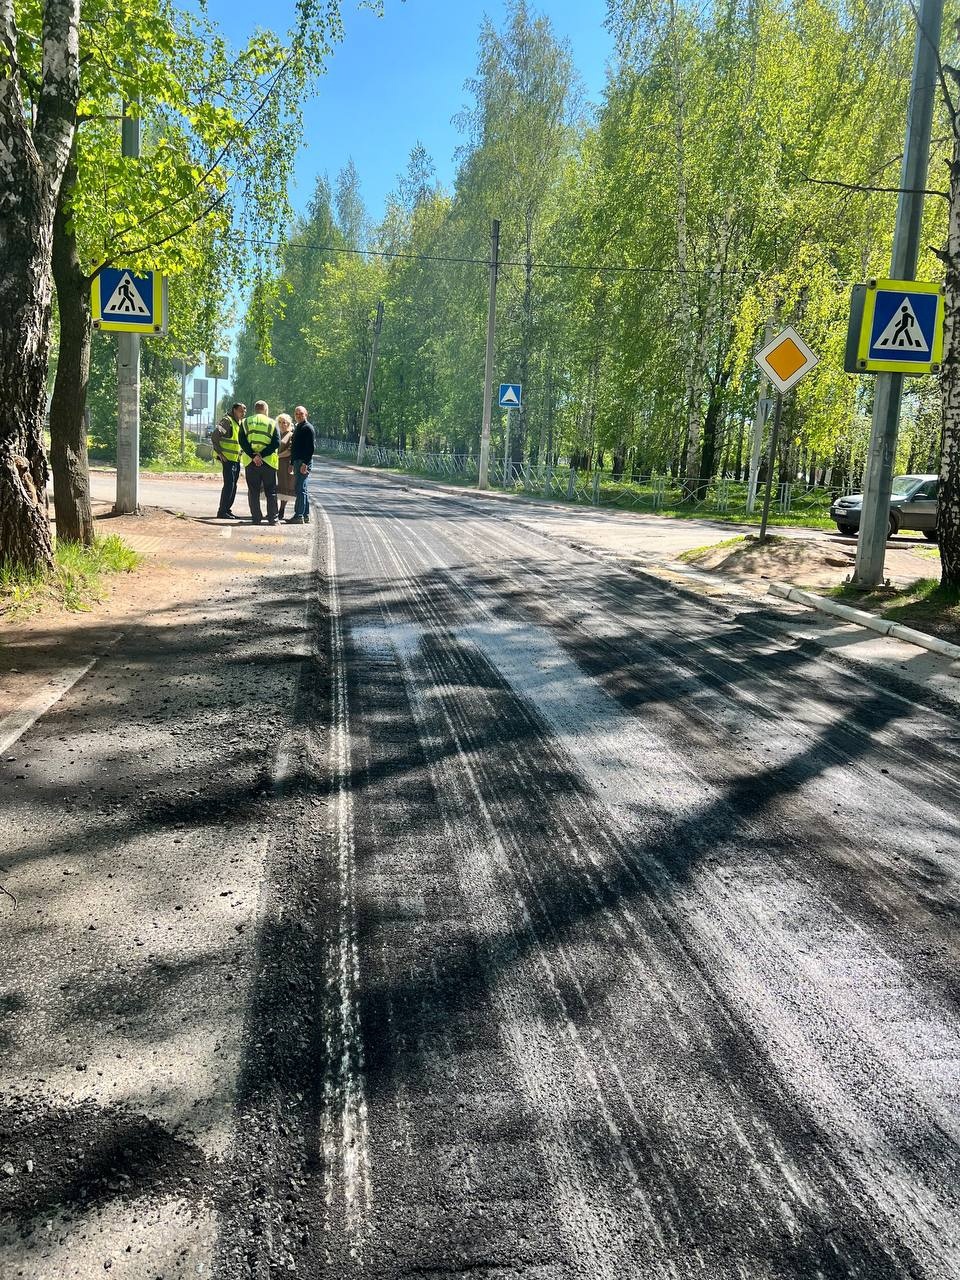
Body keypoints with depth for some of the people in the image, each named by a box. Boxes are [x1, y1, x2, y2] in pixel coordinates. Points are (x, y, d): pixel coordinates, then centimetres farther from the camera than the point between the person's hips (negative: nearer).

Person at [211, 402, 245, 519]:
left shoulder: (241, 423, 16)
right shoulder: (227, 421, -11)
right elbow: (215, 436, -20)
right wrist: (220, 453, -20)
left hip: (237, 459, 9)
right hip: (228, 459, -9)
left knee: (233, 486, 11)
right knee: (229, 485, -11)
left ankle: (227, 509, 19)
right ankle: (222, 512, -7)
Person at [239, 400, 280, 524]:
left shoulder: (246, 423, 7)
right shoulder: (272, 423, 2)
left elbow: (242, 442, -4)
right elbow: (276, 443, -8)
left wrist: (253, 456, -12)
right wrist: (261, 455, -12)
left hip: (250, 462, 1)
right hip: (268, 462, -1)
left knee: (253, 492, 7)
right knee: (271, 492, 7)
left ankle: (256, 518, 6)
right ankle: (272, 518, 4)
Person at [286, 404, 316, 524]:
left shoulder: (308, 428, -10)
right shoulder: (297, 428, 20)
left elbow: (311, 447, -17)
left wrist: (305, 463, -23)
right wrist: (292, 463, 22)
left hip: (304, 462, -10)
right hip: (297, 462, 10)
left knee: (300, 489, -11)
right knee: (302, 490, 12)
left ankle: (299, 516, -11)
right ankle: (306, 516, 17)